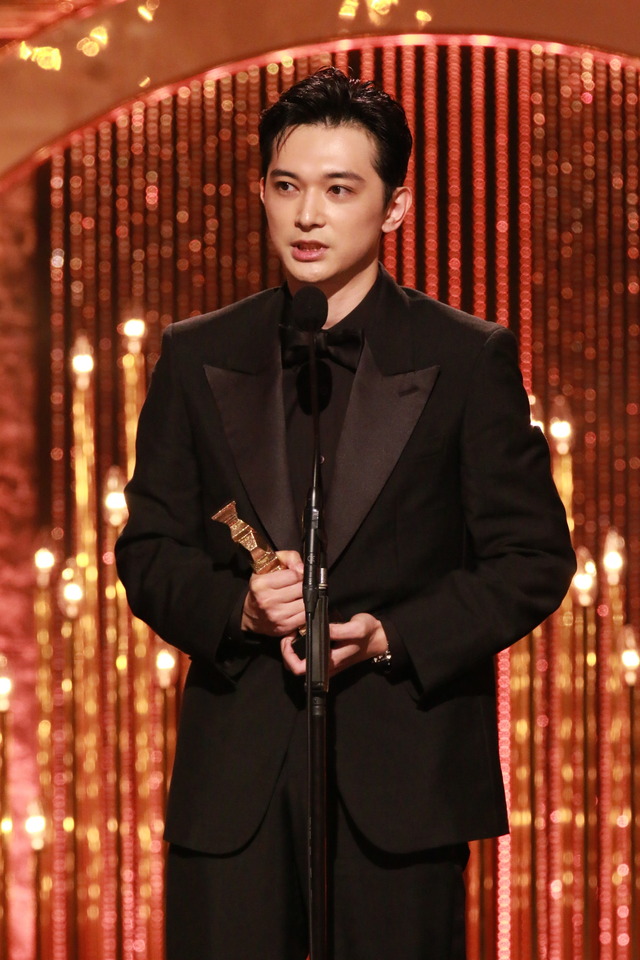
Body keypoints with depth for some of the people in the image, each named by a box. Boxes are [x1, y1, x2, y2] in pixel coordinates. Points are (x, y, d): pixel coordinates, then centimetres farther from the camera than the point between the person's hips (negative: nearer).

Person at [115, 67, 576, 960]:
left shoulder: (468, 359, 2)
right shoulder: (199, 357, 10)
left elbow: (534, 558, 0)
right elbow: (148, 548, 11)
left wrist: (392, 636, -13)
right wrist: (237, 609, -10)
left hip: (403, 768, -2)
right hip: (234, 777, 2)